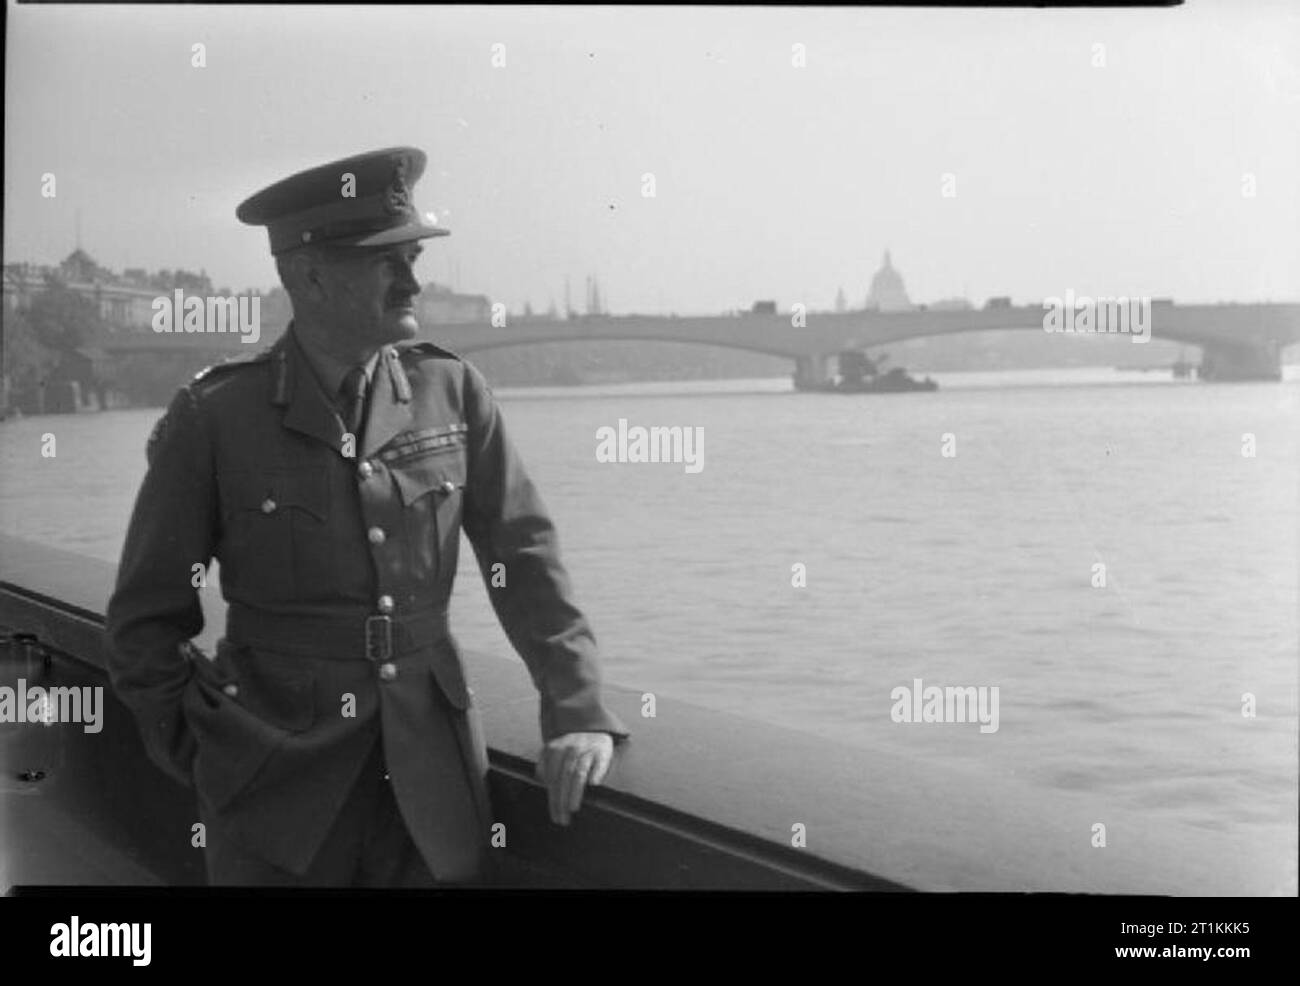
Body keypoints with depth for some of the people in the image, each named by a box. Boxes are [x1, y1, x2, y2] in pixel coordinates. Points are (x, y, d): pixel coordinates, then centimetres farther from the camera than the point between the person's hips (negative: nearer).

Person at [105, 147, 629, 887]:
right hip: (279, 786, -2)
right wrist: (201, 756, 1)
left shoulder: (454, 392, 0)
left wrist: (579, 710, -7)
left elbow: (525, 558, 1)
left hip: (432, 772, 2)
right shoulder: (211, 421, -6)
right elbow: (148, 619, 1)